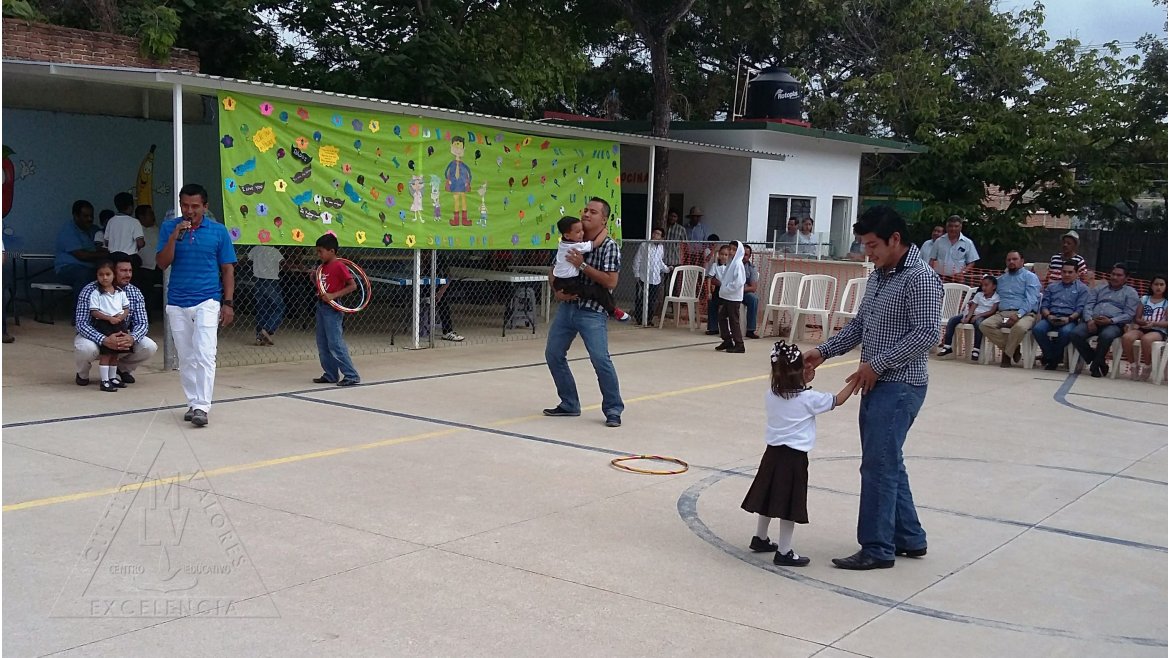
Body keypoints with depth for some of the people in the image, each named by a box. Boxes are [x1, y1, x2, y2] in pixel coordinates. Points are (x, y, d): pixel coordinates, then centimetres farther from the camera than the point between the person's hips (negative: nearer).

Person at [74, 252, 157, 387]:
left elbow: (142, 323, -9)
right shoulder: (90, 291, -20)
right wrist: (104, 340, -42)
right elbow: (81, 323, -25)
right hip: (95, 336, -3)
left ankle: (123, 368, 12)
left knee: (150, 347, -21)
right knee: (86, 348, -38)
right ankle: (82, 373, 2)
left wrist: (132, 338, -34)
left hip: (122, 339, 4)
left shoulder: (135, 293, -7)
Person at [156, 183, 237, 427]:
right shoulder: (169, 228, 5)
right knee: (186, 358, 9)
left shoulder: (218, 231, 1)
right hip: (177, 304, 3)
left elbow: (228, 269, 5)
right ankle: (193, 403, 18)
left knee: (204, 355, -14)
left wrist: (228, 303, -1)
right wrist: (174, 237, -16)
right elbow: (162, 263, -2)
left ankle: (201, 407, -14)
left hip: (207, 302, -3)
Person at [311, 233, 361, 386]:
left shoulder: (339, 266, -14)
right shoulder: (323, 266, 11)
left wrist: (333, 295, -24)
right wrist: (314, 277, 2)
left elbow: (353, 285, -19)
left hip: (332, 308, -9)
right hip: (321, 306, 9)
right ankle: (331, 375, 20)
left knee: (335, 344, -10)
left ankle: (351, 376, -6)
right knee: (323, 345, 12)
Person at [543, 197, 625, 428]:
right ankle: (569, 404, 23)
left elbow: (611, 282, -16)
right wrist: (557, 290, -4)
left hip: (592, 312, -7)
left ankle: (613, 410, 1)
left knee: (600, 359, -14)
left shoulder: (609, 246, -8)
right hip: (567, 306, 7)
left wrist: (583, 265, -18)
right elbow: (554, 271, 16)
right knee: (553, 354, 9)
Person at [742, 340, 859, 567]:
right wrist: (855, 382, 11)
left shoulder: (770, 395, 0)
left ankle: (760, 538, 34)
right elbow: (838, 400, -2)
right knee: (789, 505, 0)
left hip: (773, 453, 6)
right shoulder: (809, 398, -13)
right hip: (794, 457, -6)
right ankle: (784, 552, 4)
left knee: (769, 497, 19)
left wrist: (803, 384, 22)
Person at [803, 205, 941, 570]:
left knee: (879, 465, -5)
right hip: (876, 385, 9)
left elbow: (925, 334, -20)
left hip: (900, 387, -9)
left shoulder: (920, 279, -15)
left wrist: (877, 363, -19)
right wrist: (823, 351, 6)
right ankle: (909, 538, 28)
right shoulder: (878, 276, 13)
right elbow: (859, 324, 18)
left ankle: (877, 548, 5)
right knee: (887, 463, 16)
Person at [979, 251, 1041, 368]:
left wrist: (1018, 314, -22)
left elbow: (1031, 300, -6)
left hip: (1024, 313, -4)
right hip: (1002, 313, 5)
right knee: (984, 325, -26)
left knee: (1019, 327, -40)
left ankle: (1007, 355, -14)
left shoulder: (1030, 277, 8)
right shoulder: (1001, 279, 27)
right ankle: (1013, 348, -13)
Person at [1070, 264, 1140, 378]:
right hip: (1092, 321, 3)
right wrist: (1089, 320, -9)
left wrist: (1111, 320, -14)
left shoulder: (1131, 293, 16)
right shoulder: (1098, 289, 27)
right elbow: (1088, 306, 14)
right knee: (1076, 334, -28)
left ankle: (1095, 364, -17)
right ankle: (1100, 363, -12)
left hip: (1113, 324, -3)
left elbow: (1129, 315, 4)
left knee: (1106, 335, -40)